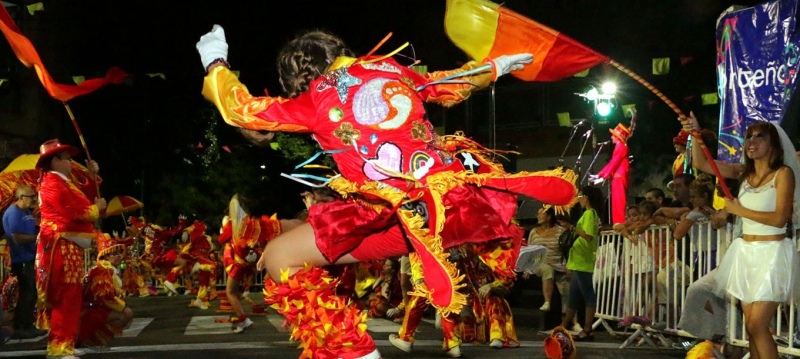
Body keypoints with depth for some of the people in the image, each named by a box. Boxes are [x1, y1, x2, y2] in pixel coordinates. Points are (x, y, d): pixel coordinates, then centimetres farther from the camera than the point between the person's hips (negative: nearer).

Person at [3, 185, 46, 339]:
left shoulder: (27, 212, 14)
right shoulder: (13, 213, -15)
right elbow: (18, 238, -23)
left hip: (31, 258, 9)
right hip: (22, 260, -9)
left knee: (31, 294, 13)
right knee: (26, 294, -6)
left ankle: (28, 326, 20)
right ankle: (19, 329, 0)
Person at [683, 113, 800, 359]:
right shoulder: (744, 172, 9)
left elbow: (779, 218, -16)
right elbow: (702, 164, 7)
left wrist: (739, 210, -10)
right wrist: (695, 134, -7)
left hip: (771, 254, -6)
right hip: (745, 253, 6)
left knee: (757, 326, -12)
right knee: (752, 327, 7)